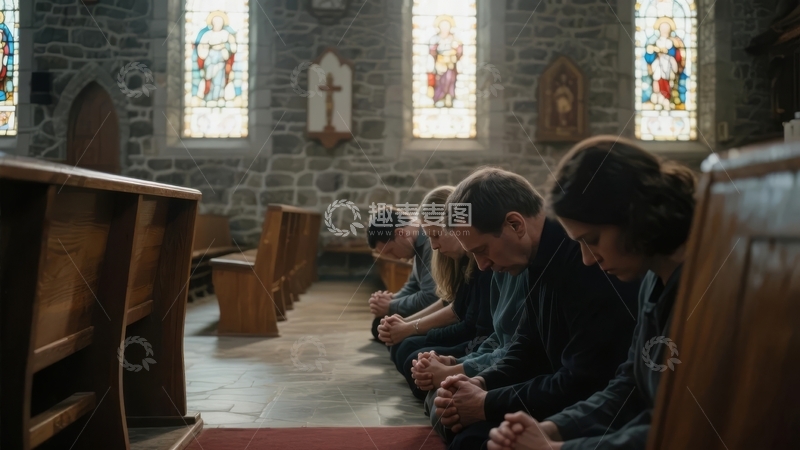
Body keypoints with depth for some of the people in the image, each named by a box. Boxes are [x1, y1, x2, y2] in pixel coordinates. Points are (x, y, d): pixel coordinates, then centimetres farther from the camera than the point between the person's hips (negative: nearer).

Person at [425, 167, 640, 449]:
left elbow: (583, 386, -27)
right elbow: (529, 345, 15)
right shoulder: (544, 257, 6)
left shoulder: (588, 263, -26)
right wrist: (482, 382, -3)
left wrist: (488, 404, -18)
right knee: (448, 416, 6)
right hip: (562, 394, 10)